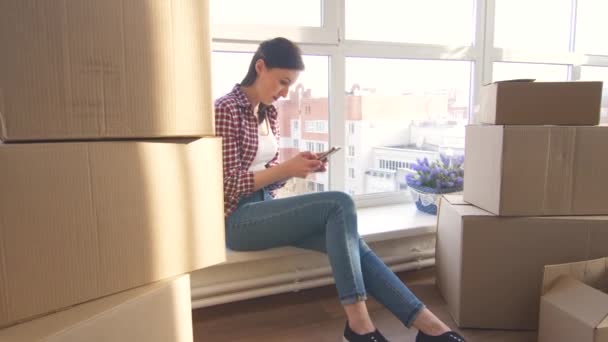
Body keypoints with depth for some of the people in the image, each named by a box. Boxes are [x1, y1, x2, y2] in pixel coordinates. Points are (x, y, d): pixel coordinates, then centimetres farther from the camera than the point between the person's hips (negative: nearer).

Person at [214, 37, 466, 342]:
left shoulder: (268, 113, 13)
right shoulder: (226, 110, -11)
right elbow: (227, 184, -16)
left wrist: (296, 165, -4)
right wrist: (285, 170, -20)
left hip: (265, 207, 7)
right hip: (238, 219, -7)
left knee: (350, 241, -16)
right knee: (340, 204, -25)